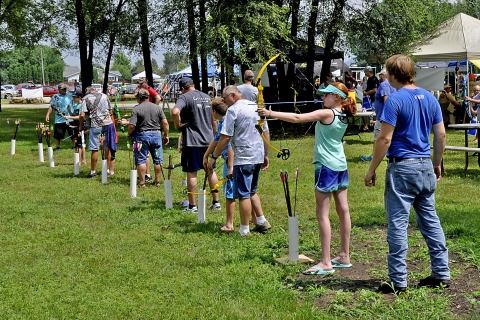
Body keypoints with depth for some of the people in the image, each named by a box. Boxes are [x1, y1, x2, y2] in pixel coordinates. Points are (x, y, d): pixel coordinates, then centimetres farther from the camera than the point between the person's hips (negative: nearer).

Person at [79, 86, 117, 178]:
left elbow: (82, 115, -7)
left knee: (94, 149, 3)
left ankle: (93, 171, 9)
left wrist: (81, 126, 6)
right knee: (107, 147, 11)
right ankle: (108, 170, 16)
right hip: (107, 123, 3)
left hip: (95, 125, -3)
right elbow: (110, 111, 14)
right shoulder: (104, 96, 13)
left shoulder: (86, 98, 2)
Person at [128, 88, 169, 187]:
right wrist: (166, 135, 10)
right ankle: (157, 181, 17)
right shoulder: (157, 107, 4)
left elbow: (132, 126, -11)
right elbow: (165, 123, 0)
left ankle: (142, 182, 6)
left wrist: (129, 134, 7)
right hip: (156, 134, 3)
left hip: (142, 135, -3)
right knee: (157, 159, 11)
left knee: (141, 159, 5)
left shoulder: (136, 109, -5)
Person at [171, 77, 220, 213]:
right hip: (208, 140, 6)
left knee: (191, 172, 0)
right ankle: (216, 202, 19)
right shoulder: (207, 97, 12)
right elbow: (214, 120, 17)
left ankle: (192, 206, 4)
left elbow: (175, 111, -28)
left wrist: (177, 125, -11)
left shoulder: (185, 97, -8)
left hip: (192, 141, -6)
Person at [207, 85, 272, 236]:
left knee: (243, 194, 0)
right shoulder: (256, 107, 12)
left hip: (243, 158, -8)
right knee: (252, 191, 21)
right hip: (258, 157, 8)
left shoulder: (233, 110, -10)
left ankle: (244, 230, 5)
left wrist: (213, 157, -8)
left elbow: (225, 138, -14)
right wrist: (265, 155, 25)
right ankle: (262, 221, 17)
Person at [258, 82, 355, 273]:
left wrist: (271, 114, -20)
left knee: (322, 214, -6)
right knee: (343, 211, 11)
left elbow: (297, 118, -22)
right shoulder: (344, 116, 6)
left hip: (326, 166, -8)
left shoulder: (326, 114, -16)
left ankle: (326, 263, -7)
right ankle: (344, 257, 20)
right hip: (341, 166, 9)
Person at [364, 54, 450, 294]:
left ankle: (398, 281, 2)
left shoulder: (395, 100, -12)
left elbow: (384, 139, -15)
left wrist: (372, 170, -7)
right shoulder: (430, 98, 8)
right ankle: (441, 274, 17)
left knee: (398, 224, -1)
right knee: (430, 220, 13)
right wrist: (437, 164, 22)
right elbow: (441, 135, 11)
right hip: (426, 167, 7)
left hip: (402, 167, -7)